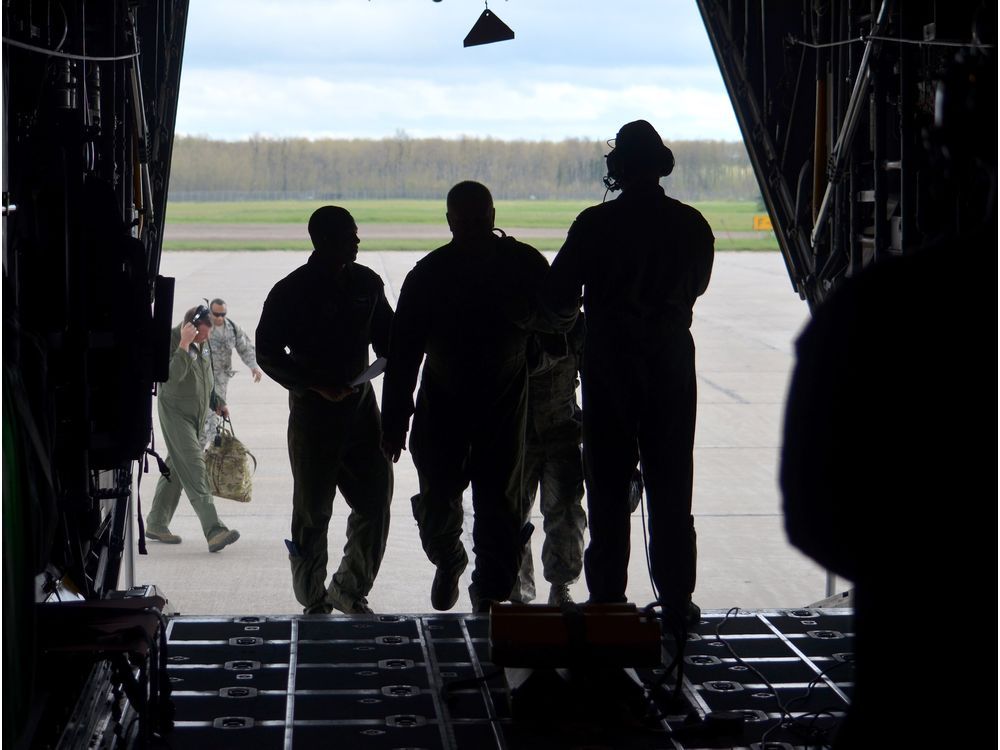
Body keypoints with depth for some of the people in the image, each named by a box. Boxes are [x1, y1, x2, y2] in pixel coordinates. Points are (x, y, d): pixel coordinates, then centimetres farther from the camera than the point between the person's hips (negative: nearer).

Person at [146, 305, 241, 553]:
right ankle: (214, 532, -26)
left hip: (197, 416, 8)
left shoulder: (201, 344, 9)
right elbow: (172, 376, -31)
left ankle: (156, 524, 24)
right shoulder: (171, 341, -16)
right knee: (195, 472, -16)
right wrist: (184, 344, -33)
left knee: (175, 472, 14)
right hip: (175, 414, -8)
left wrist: (217, 403, 17)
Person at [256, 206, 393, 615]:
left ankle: (350, 589, 21)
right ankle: (314, 603, 14)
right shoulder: (291, 292, -9)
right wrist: (317, 385, -15)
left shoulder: (366, 283, 6)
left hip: (360, 407, 5)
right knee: (312, 513, 3)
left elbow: (387, 337, 16)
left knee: (375, 503, 4)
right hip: (314, 413, -5)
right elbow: (268, 353, -8)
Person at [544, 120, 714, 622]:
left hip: (608, 360, -2)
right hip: (671, 359, 2)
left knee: (608, 484, 6)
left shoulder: (595, 223, -9)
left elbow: (559, 295, -7)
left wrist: (568, 316, 16)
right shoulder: (691, 224, -1)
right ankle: (676, 597, 7)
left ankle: (607, 595, 6)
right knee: (670, 485, 8)